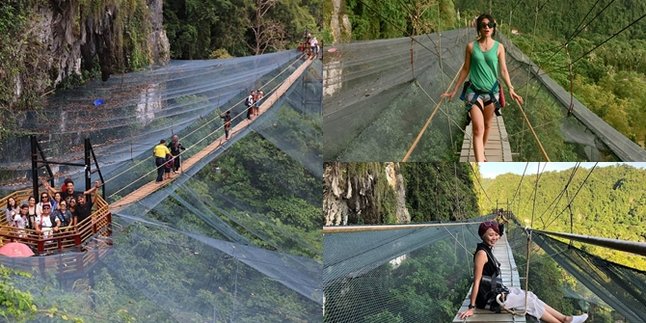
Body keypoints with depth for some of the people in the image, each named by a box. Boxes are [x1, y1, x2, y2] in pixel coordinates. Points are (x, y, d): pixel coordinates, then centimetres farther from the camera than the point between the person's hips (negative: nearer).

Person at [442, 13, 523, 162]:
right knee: (478, 129, -12)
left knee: (487, 126, 15)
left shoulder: (499, 47, 1)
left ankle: (481, 153, 39)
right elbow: (465, 69, 7)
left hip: (492, 91, 2)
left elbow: (503, 70, 2)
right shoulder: (471, 46, 0)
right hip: (474, 91, -2)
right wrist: (454, 90, 9)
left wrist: (511, 89, -10)